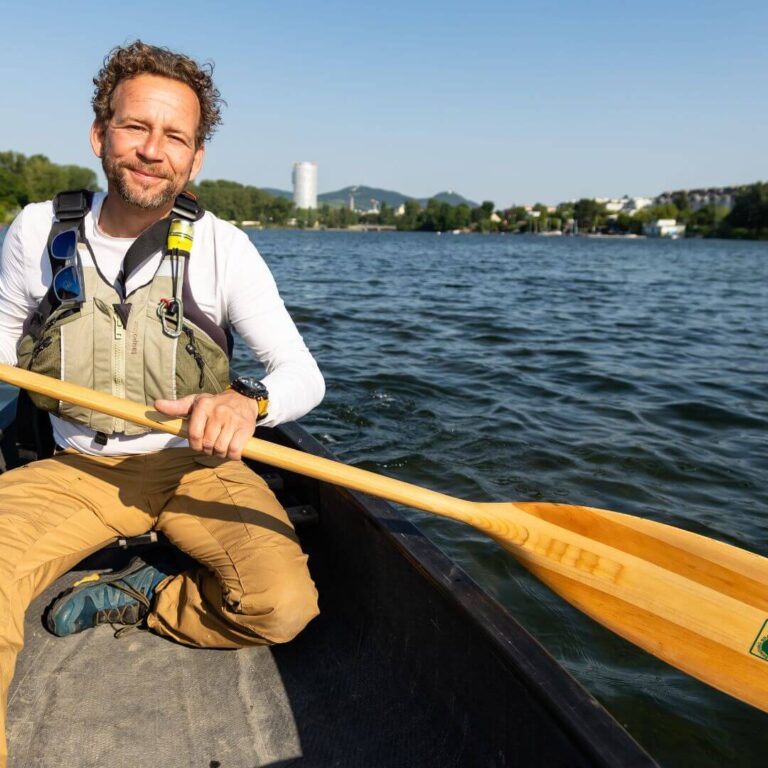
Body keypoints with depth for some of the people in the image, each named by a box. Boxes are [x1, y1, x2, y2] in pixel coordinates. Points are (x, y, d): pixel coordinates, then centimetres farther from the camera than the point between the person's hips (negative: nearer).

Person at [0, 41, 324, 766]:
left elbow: (304, 374, -13)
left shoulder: (221, 247, -9)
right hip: (75, 468, 1)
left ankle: (139, 599, 4)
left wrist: (247, 399, -35)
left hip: (196, 467, 0)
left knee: (283, 605, -23)